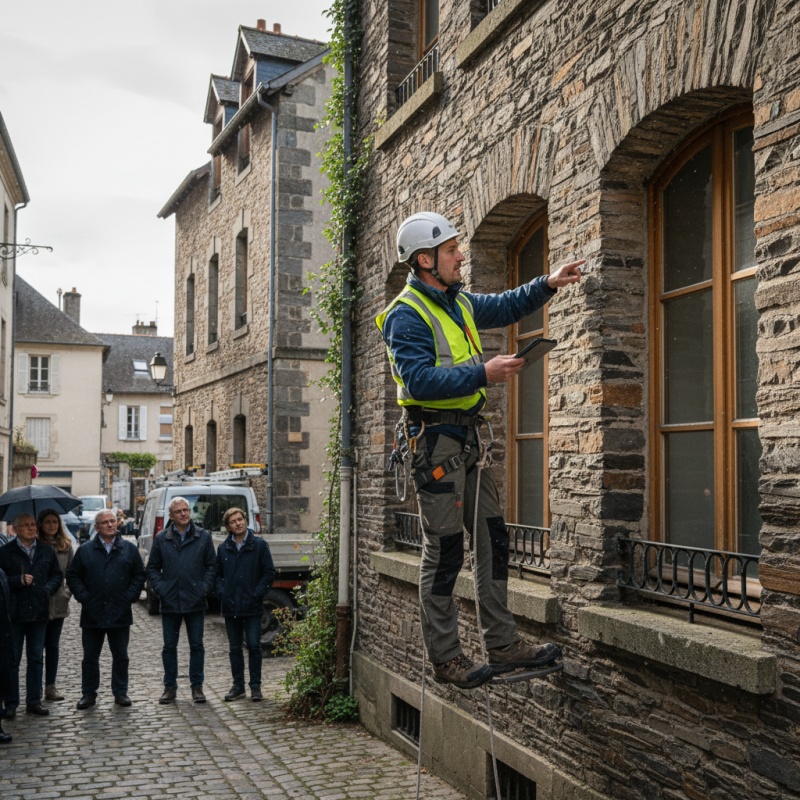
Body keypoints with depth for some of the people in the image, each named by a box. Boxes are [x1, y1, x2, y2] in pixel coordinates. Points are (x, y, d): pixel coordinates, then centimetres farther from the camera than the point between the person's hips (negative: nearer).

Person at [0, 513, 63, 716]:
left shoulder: (46, 551, 8)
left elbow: (57, 575, 12)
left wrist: (48, 589, -4)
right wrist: (19, 581, -18)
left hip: (39, 611, 4)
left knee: (36, 658, 11)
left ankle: (34, 701, 20)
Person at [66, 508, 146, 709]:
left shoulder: (129, 549, 4)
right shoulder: (85, 550, 4)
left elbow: (139, 575, 5)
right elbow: (73, 576, 5)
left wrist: (130, 597, -5)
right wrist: (83, 597, -6)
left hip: (120, 615, 0)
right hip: (92, 615, 0)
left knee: (120, 656, 8)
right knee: (90, 657, 8)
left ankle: (120, 692, 19)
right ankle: (88, 694, 20)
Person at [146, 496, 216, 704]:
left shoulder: (203, 536, 3)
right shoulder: (162, 539, 4)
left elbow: (211, 565, 6)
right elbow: (153, 568, 9)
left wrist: (204, 588, -6)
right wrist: (160, 589, -4)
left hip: (195, 602, -1)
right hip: (170, 602, 1)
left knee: (197, 646, 5)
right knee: (169, 647, 8)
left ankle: (197, 686, 16)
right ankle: (170, 687, 18)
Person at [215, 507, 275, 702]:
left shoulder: (259, 545, -3)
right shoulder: (223, 549, 7)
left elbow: (269, 572, -2)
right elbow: (217, 574, 14)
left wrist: (256, 594, -10)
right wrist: (222, 593, -2)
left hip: (252, 607, -3)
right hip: (230, 607, 3)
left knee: (254, 646, -1)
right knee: (234, 648, 10)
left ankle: (255, 686, 10)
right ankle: (238, 685, 20)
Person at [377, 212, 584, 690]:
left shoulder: (458, 302, 14)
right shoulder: (407, 314, -13)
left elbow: (505, 308, 29)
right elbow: (420, 381, -25)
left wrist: (548, 285, 16)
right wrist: (483, 373, -26)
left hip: (468, 439, 9)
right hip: (436, 439, -9)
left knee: (494, 541, 10)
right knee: (445, 550, -2)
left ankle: (504, 645, 20)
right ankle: (445, 658, 10)